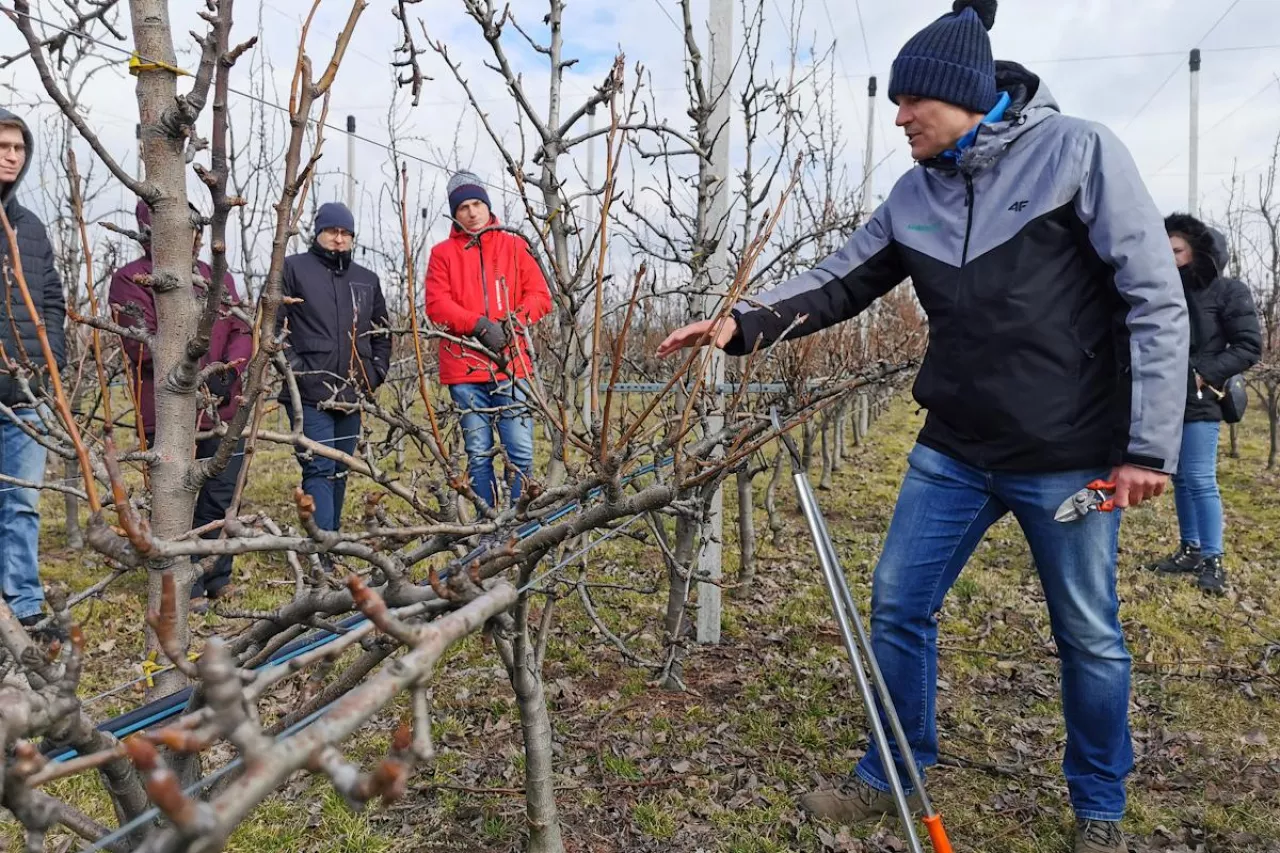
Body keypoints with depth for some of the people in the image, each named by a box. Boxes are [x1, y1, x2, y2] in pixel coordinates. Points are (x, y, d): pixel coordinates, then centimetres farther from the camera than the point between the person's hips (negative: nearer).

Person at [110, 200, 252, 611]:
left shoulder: (217, 277, 15)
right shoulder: (131, 280, -3)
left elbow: (241, 330, 9)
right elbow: (143, 346, -14)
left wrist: (229, 369, -10)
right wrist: (199, 375, -18)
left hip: (224, 408, 5)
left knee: (221, 497, 13)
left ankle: (217, 576, 29)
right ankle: (185, 585, 15)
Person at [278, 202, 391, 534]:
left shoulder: (367, 280, 17)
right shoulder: (293, 268, 3)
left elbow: (382, 332, 25)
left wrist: (376, 372, 12)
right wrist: (291, 363, -10)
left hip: (352, 395, 5)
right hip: (309, 394, -5)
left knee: (339, 473, 12)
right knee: (319, 470, -12)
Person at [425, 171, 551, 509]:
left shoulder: (514, 246, 12)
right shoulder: (443, 253, 10)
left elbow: (540, 295, 7)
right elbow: (436, 304, -2)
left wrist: (515, 321, -12)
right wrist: (479, 324, -15)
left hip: (511, 364, 0)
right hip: (464, 368, 0)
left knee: (521, 451, -4)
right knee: (478, 454, 6)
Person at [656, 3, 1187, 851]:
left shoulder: (1080, 152, -10)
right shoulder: (916, 194, 5)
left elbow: (1156, 302, -10)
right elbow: (840, 281, 10)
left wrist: (1150, 443, -14)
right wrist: (745, 323, -5)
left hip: (1069, 454, -4)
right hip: (955, 451, 5)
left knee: (1089, 635, 10)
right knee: (898, 605, 7)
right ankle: (891, 776, 29)